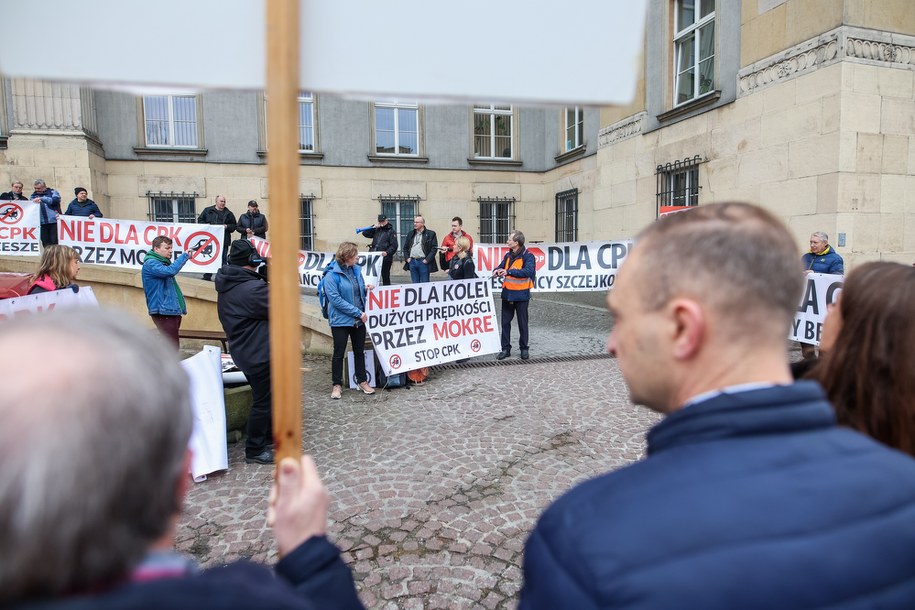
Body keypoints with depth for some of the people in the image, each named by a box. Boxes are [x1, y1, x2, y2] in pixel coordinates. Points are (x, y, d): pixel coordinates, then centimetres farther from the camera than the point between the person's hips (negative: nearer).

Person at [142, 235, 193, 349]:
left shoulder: (163, 263, 19)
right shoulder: (150, 264, -11)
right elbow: (170, 271, -28)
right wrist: (184, 256, -18)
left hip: (171, 310, 10)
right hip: (162, 311, -10)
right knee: (172, 347, -14)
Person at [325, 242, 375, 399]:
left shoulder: (356, 270, 6)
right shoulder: (332, 274, -14)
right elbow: (335, 299, -20)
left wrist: (367, 289, -4)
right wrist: (358, 312, -20)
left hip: (359, 320, 6)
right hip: (341, 320, -6)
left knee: (359, 351, 14)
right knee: (339, 353, 5)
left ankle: (362, 381, 26)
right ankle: (337, 385, 18)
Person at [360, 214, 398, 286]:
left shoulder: (391, 231, 2)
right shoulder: (376, 230, 16)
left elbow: (394, 246, -7)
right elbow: (365, 233, 13)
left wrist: (387, 252, -23)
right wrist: (373, 227, 3)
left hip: (385, 258, -4)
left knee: (385, 277, 1)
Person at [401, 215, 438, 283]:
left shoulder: (431, 234, -2)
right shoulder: (410, 234, 14)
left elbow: (434, 248, -7)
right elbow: (405, 247, 19)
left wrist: (427, 259, -13)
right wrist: (407, 258, 5)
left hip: (423, 262, -5)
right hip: (412, 262, 5)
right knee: (415, 284, 9)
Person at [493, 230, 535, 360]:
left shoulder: (528, 256, -11)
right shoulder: (508, 255, 9)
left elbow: (528, 271, -25)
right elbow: (501, 267, 13)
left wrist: (509, 272, -33)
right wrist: (497, 271, -13)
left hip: (521, 295, -6)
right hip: (507, 294, 6)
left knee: (522, 323, 7)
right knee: (505, 322, 8)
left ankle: (524, 348, 20)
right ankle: (506, 349, 16)